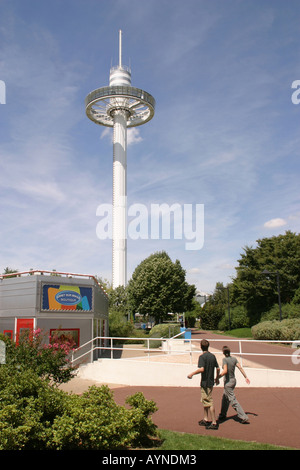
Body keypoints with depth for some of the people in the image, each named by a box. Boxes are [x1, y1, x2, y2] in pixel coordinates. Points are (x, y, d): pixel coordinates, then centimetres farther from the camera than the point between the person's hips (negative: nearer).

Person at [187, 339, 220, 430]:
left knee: (209, 402, -3)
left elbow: (201, 369, -26)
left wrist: (192, 373, -15)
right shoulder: (213, 356, 6)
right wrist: (217, 378, 24)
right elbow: (218, 368, 10)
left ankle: (214, 423, 0)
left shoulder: (202, 357, -15)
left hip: (205, 382, -8)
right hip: (211, 381, 8)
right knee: (204, 400, 20)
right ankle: (206, 419, 28)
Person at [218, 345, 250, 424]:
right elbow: (240, 368, 0)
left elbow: (225, 371, -27)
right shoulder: (234, 359, 0)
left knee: (233, 401, -3)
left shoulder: (225, 359, -19)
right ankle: (222, 415, 34)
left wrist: (217, 377, -19)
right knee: (225, 398, 22)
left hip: (228, 382, -8)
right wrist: (246, 377, 6)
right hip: (233, 380, 8)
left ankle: (244, 418, -3)